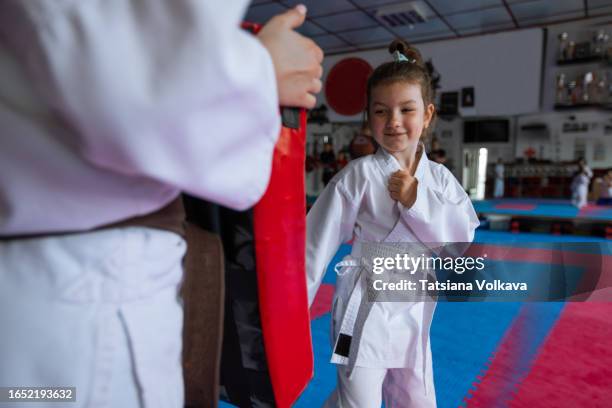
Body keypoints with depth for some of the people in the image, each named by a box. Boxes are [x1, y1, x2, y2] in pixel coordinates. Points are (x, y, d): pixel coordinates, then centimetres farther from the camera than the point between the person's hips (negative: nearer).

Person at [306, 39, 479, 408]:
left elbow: (463, 236, -7)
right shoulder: (359, 175, -13)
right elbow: (320, 242, -10)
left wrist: (418, 201, -19)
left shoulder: (440, 179, 0)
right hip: (365, 308, -5)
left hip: (414, 312, 5)